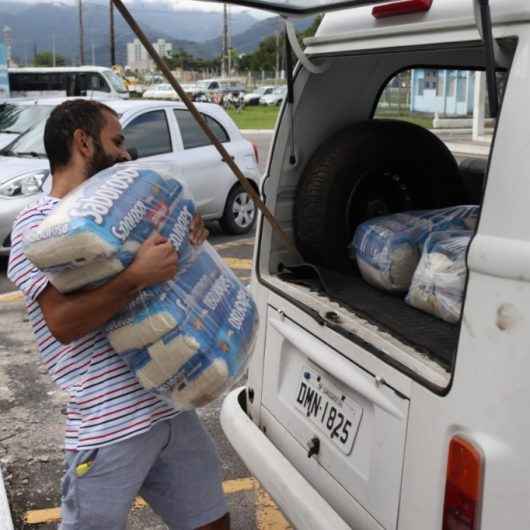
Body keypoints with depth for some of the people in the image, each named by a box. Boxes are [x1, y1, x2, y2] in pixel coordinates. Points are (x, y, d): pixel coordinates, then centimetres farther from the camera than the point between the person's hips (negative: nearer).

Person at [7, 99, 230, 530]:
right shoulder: (37, 224, -8)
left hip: (172, 409, 8)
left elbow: (159, 273, 23)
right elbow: (63, 322, -19)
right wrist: (137, 276, -29)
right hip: (109, 428, -7)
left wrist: (186, 236, 3)